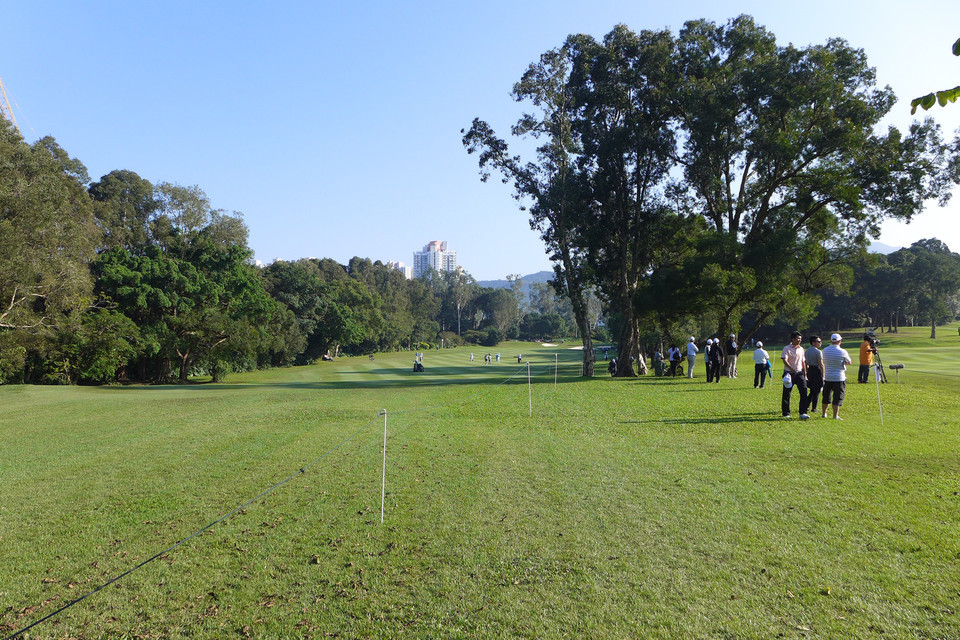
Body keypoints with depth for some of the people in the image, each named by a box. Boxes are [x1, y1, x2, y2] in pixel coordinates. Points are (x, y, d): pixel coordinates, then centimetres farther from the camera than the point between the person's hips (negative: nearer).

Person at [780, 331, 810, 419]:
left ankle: (802, 413, -7)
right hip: (789, 373, -5)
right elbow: (784, 360, -19)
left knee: (804, 392, -9)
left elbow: (803, 362, 19)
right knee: (786, 394, 2)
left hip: (799, 373, 5)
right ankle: (786, 413, 13)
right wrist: (791, 369, -34)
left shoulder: (801, 349, 13)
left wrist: (805, 374, 15)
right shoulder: (787, 348, -6)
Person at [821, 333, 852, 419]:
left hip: (827, 377, 4)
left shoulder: (825, 350, 0)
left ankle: (824, 413, 22)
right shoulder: (842, 351, -12)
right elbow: (849, 362, 2)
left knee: (826, 396, 14)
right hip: (839, 377, -4)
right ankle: (835, 415, 0)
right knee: (838, 397, 1)